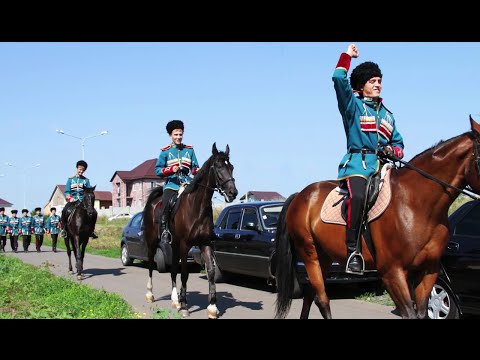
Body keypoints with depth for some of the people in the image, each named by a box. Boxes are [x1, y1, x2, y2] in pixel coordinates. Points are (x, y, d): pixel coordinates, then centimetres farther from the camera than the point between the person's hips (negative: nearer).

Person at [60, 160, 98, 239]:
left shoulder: (86, 180, 12)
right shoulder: (70, 179, 10)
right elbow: (66, 192, 4)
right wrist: (70, 198, -14)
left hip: (83, 201, 1)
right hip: (72, 201, -1)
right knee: (65, 211, -29)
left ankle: (92, 230, -12)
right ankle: (63, 229, -15)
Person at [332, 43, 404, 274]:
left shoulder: (387, 114, 27)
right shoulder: (353, 105, 11)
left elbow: (398, 143, 29)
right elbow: (339, 79, -4)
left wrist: (393, 150, 6)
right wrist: (347, 55, 9)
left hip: (383, 165, 6)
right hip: (358, 163, -6)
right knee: (358, 197, -33)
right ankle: (352, 250, -32)